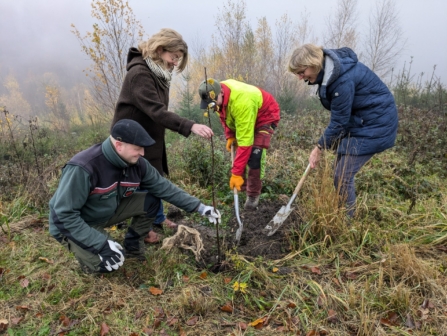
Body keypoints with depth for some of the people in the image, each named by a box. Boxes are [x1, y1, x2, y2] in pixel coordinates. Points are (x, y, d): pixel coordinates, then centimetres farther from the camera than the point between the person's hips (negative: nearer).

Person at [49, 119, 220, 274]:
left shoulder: (137, 164, -15)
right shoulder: (82, 168, -35)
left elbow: (164, 188, -6)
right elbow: (64, 214, -30)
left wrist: (199, 207, -11)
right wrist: (102, 244, -34)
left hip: (108, 211, 6)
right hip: (72, 223, -6)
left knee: (151, 201, -10)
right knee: (106, 263, -27)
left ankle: (132, 246, 11)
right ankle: (84, 250, 8)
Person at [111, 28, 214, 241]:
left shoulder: (157, 72, 6)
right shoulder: (139, 73, -25)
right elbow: (156, 111, -37)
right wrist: (190, 126, -45)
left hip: (150, 135, 9)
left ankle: (158, 218, 37)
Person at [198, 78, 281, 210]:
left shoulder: (241, 102, -44)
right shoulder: (217, 92, -19)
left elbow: (245, 141, -44)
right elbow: (224, 115, 4)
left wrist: (236, 173, -42)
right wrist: (229, 135, -8)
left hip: (265, 116, -8)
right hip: (241, 117, 8)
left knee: (254, 154, -21)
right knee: (237, 150, 5)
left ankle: (253, 195, -5)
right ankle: (242, 187, 23)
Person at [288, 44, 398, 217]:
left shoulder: (343, 79, -29)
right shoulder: (328, 69, -1)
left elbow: (338, 122, -21)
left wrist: (319, 148, -11)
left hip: (375, 124, -9)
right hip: (356, 120, 9)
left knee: (343, 177, -9)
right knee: (340, 170, 10)